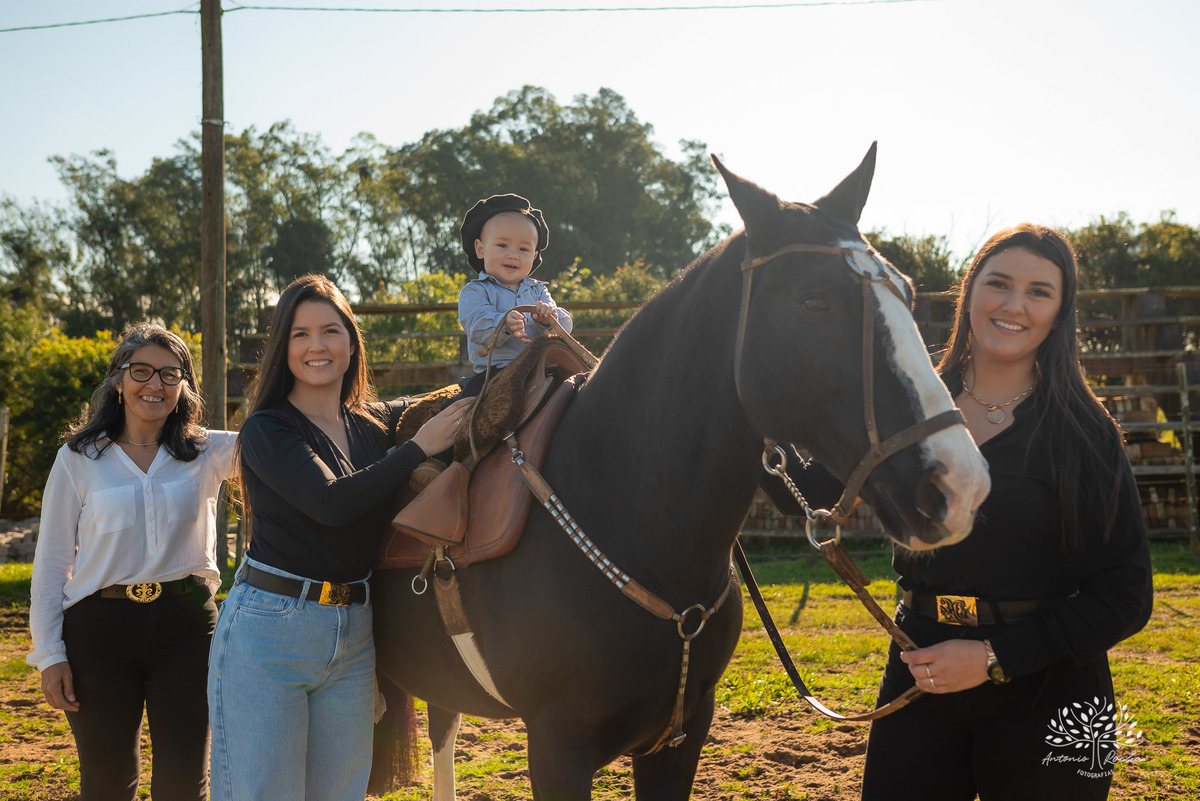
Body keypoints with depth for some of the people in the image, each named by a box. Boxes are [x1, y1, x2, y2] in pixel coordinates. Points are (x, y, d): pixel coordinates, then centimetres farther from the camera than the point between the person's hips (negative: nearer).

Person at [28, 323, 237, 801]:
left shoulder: (208, 453, 5)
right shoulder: (78, 458, 3)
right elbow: (51, 560, 4)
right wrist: (49, 653, -1)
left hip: (187, 628, 1)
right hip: (101, 631, 0)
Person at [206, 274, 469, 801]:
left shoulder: (374, 426, 9)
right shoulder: (266, 431, -7)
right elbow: (331, 503, -21)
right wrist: (420, 447, -15)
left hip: (355, 637, 5)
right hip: (267, 635, -5)